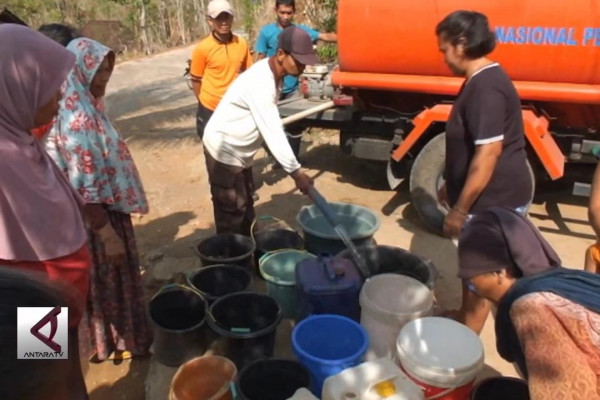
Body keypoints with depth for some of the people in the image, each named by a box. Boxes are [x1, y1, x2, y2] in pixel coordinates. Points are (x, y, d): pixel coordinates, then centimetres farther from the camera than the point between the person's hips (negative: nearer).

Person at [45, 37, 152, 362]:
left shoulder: (86, 109, 4)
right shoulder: (77, 120, -25)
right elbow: (85, 189, -26)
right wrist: (108, 235, -22)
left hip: (108, 208, 9)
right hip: (98, 216, -9)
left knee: (119, 277, 23)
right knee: (108, 281, 10)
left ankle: (119, 337, 42)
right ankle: (119, 343, 31)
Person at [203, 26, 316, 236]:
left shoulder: (274, 74, 0)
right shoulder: (260, 82, -30)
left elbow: (272, 126, 11)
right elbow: (272, 132, -33)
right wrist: (295, 172, -32)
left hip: (240, 151, 10)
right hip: (224, 150, -10)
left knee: (246, 208, 19)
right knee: (231, 212, -2)